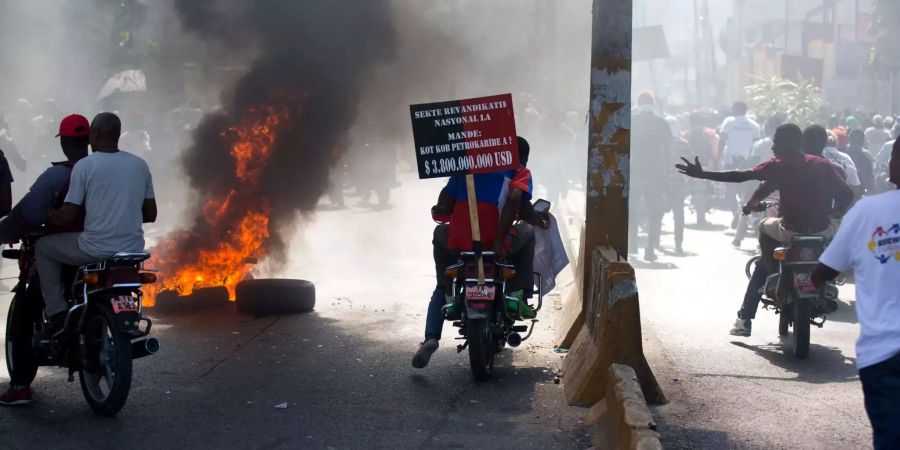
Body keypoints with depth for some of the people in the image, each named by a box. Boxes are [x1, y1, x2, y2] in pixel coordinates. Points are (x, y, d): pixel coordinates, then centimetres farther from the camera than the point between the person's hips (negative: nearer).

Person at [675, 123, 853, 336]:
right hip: (822, 231, 3)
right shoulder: (822, 164, 9)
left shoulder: (779, 165, -1)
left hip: (791, 232, -3)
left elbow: (740, 176, -7)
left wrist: (702, 174, -5)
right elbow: (847, 193, 4)